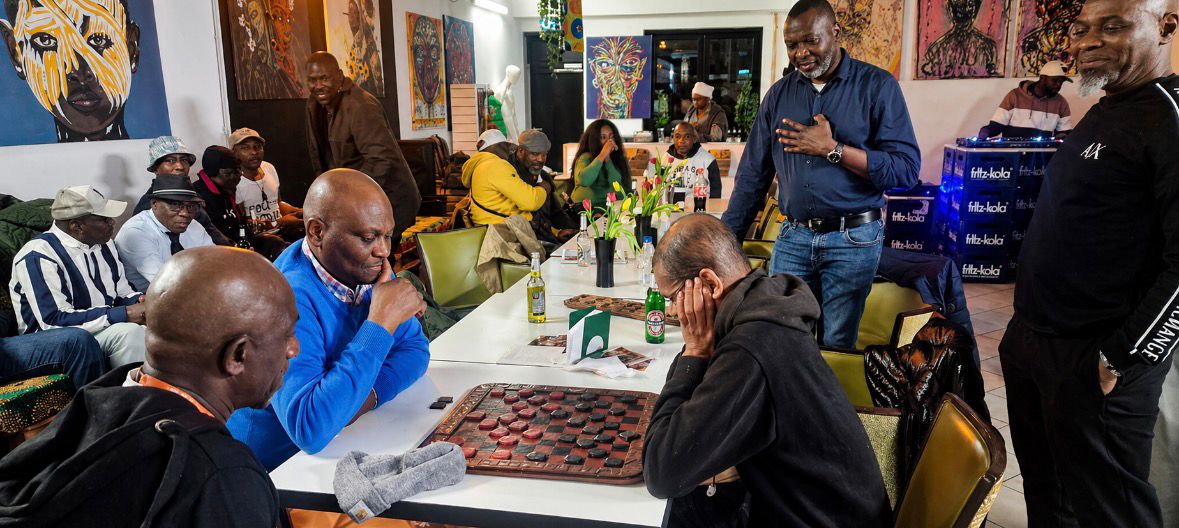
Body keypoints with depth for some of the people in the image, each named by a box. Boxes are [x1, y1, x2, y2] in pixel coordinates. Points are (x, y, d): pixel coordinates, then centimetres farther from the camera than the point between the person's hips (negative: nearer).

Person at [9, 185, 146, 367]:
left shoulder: (103, 244, 9)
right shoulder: (38, 256, -15)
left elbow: (123, 295, 16)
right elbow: (54, 320, -23)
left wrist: (140, 302, -8)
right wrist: (124, 314, -26)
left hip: (109, 328, 7)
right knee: (126, 331, -32)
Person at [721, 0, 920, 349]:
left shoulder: (877, 86, -4)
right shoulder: (779, 94, 9)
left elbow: (907, 169, -11)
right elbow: (753, 175, 10)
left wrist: (832, 149, -17)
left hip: (853, 240, -3)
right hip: (793, 237, 4)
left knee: (836, 348, 4)